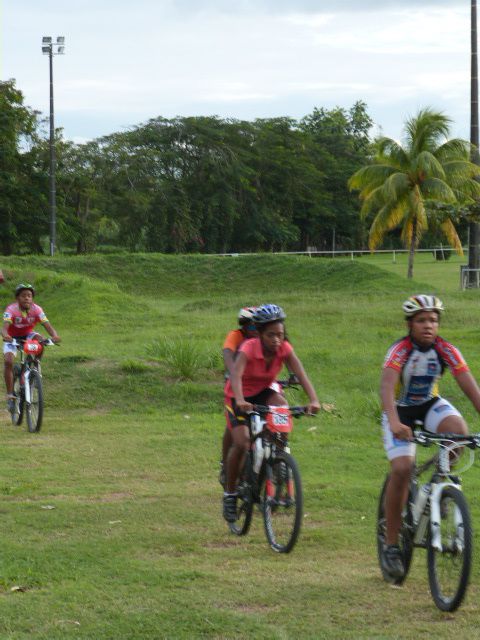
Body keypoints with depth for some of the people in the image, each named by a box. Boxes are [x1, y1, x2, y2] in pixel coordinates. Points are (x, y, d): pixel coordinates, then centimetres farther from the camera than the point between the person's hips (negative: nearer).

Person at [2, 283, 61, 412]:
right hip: (13, 338, -2)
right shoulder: (11, 309, -27)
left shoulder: (36, 309, -21)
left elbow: (47, 325, -29)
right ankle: (10, 394, -16)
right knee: (8, 361, -25)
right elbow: (5, 327, -40)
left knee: (39, 339, -32)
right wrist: (5, 335, -63)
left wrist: (54, 335, -51)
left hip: (28, 335, 2)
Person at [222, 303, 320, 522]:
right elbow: (236, 374, -44)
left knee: (282, 406, -30)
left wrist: (313, 400, -46)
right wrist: (240, 401, -63)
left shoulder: (284, 349, -18)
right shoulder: (248, 348, -28)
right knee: (241, 442, -19)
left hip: (263, 393, 3)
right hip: (238, 397, -3)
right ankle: (230, 494, 0)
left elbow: (301, 374, -29)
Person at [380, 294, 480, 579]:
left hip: (430, 405, 3)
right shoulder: (400, 350, -24)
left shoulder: (446, 350, -16)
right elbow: (387, 387, -38)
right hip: (400, 410, -3)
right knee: (402, 468, -21)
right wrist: (394, 423, -54)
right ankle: (392, 545, -9)